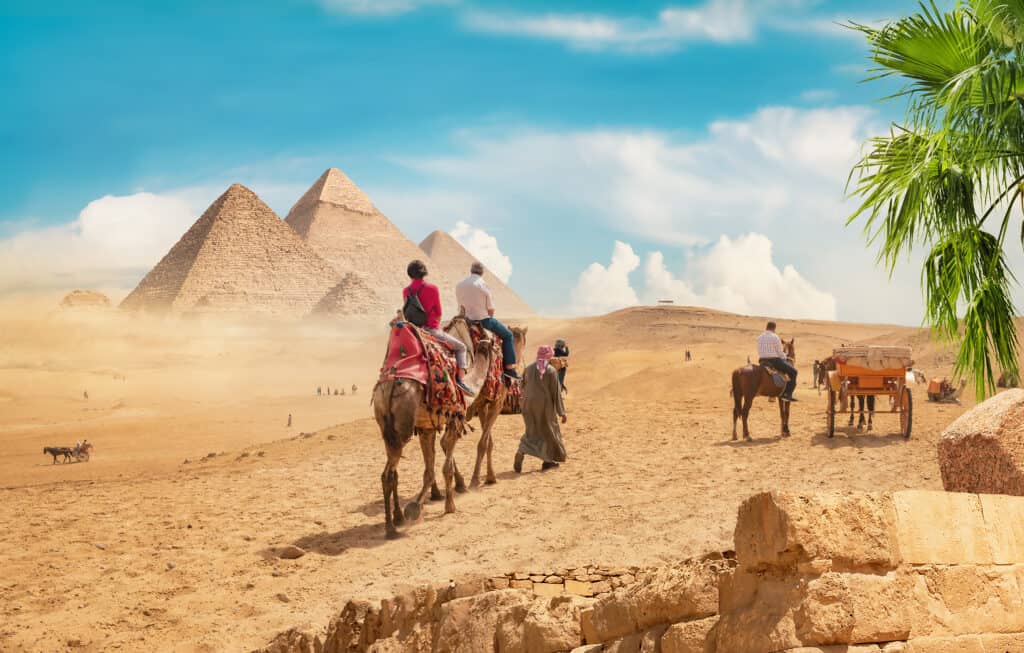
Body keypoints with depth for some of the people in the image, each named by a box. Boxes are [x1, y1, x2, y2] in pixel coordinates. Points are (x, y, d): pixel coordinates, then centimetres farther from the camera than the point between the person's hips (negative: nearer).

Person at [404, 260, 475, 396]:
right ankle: (460, 379, -9)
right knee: (461, 347, 8)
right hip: (431, 331, -5)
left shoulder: (406, 291, 3)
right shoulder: (432, 289, -9)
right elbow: (438, 313, 0)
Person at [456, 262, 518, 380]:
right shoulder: (483, 285, -12)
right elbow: (491, 309, -8)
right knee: (508, 335, 9)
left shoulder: (459, 285, 2)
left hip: (468, 320, 6)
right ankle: (509, 368, 2)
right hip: (483, 319, -6)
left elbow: (461, 307, 8)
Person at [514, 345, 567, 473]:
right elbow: (556, 392, -9)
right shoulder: (551, 371, -10)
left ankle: (521, 452, -13)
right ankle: (548, 460, 21)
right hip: (545, 405, -4)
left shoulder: (529, 369, 2)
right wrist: (561, 412, -4)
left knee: (532, 431, 12)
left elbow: (523, 388, 9)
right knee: (549, 430, 14)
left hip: (529, 404, 4)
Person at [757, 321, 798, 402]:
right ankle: (787, 394, -8)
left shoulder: (759, 338, 9)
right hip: (774, 360, -7)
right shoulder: (775, 337, -10)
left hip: (762, 361, 7)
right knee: (793, 372, 2)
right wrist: (784, 357, 16)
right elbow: (780, 353, -6)